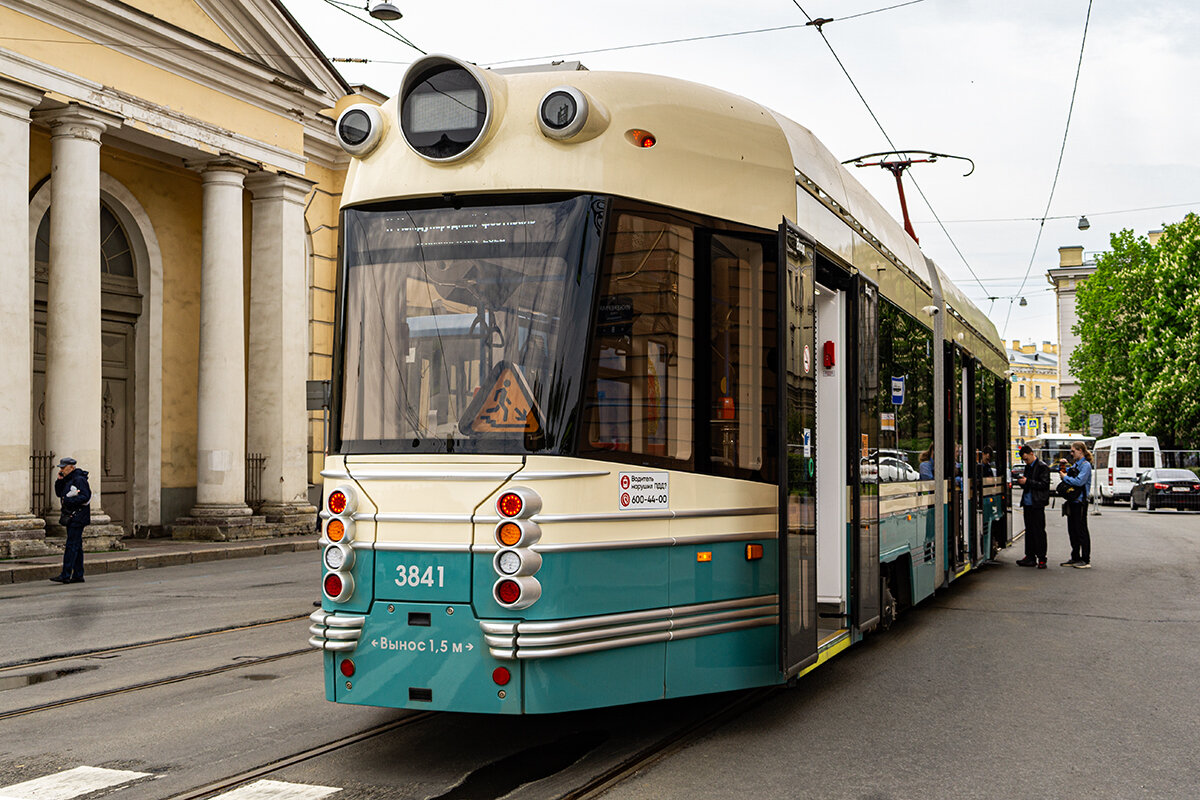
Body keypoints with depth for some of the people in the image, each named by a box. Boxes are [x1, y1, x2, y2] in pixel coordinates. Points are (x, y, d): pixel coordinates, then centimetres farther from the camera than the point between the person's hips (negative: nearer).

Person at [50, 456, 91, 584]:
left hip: (77, 517, -10)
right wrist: (59, 480, 7)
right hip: (71, 517, 10)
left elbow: (85, 497, -20)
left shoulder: (79, 480, -13)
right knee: (76, 546, 10)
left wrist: (70, 500, -23)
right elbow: (59, 493, 19)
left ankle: (65, 575, -13)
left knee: (71, 546, -11)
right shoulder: (67, 480, 17)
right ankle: (78, 575, 13)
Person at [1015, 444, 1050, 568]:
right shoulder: (1028, 466, 17)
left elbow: (1044, 484, -14)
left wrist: (1027, 482, -20)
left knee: (1039, 531, -5)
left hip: (1037, 504, -8)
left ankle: (1041, 558, -1)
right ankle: (1030, 557, 15)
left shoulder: (1042, 467, -7)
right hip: (1027, 503, 8)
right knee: (1029, 531, 10)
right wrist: (1021, 482, 1)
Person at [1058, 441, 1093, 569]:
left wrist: (1065, 477, -10)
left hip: (1080, 502, -9)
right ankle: (1075, 558, 20)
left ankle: (1086, 560, -1)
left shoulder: (1086, 465, -10)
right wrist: (1062, 466, 7)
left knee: (1081, 531, -5)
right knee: (1072, 531, 12)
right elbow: (1063, 472, 27)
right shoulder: (1075, 465, 15)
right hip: (1072, 502, 9)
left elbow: (1079, 481, -22)